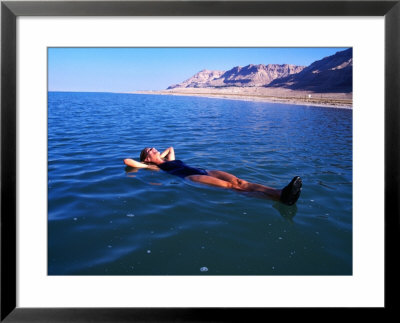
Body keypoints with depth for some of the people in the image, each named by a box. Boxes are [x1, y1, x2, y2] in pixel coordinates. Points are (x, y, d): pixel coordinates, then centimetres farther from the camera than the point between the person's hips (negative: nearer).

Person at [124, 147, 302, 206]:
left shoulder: (170, 160, 36)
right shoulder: (153, 167, 18)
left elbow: (170, 147, 58)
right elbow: (127, 161, 12)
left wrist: (161, 156, 43)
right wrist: (145, 164, 24)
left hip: (203, 171, 8)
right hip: (190, 177, -8)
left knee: (239, 182, -20)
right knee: (229, 185, -31)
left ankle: (280, 193, -42)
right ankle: (279, 197, -49)